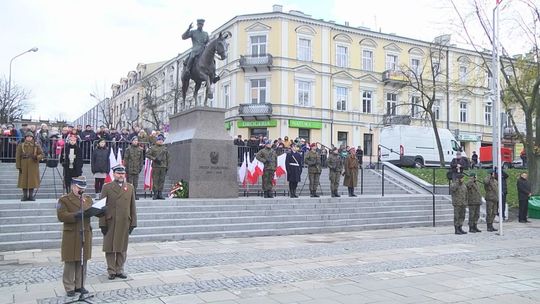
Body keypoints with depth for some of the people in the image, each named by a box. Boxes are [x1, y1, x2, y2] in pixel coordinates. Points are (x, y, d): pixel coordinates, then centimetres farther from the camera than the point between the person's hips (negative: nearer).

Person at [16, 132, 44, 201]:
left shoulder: (36, 146, 5)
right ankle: (24, 196, 9)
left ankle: (31, 195, 9)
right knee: (24, 180, 0)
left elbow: (42, 154, 6)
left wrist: (36, 157, -16)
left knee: (32, 180, 1)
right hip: (24, 166, 0)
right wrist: (18, 166, -4)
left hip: (33, 166, 0)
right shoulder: (21, 146, 4)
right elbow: (18, 156, 2)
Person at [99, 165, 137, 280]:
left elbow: (132, 207, 8)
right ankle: (111, 271, 16)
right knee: (110, 248, 5)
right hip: (110, 223, -2)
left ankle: (120, 270, 20)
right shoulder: (107, 187, 2)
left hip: (124, 223, 2)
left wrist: (133, 223, 4)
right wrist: (102, 224, -6)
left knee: (122, 248, 8)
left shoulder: (130, 187, 8)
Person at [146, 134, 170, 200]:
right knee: (155, 180, -4)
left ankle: (160, 194, 8)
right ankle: (155, 194, 1)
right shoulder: (152, 148, 4)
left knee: (162, 180, 2)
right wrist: (154, 159, -13)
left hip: (163, 167, 3)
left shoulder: (165, 148, 14)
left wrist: (167, 166, 11)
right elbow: (147, 155, -2)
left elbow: (167, 158, 17)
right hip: (155, 166, -3)